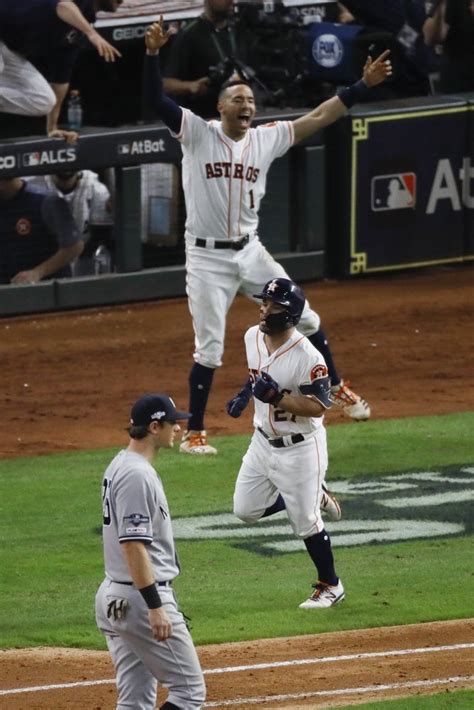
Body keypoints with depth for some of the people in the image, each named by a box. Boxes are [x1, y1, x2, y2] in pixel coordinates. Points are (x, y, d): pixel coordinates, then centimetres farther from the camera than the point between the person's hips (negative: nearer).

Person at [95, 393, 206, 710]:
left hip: (113, 597, 10)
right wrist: (156, 607, -25)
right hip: (141, 599, -10)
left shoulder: (120, 466, 14)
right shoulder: (137, 475, -19)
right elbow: (132, 545, -24)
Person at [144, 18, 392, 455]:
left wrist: (363, 85, -4)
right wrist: (152, 54, -36)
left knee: (305, 320, 9)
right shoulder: (198, 134, -8)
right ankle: (194, 432, 9)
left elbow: (318, 117, 3)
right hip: (207, 259, -4)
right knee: (209, 349, -2)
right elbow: (158, 100, -20)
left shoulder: (266, 139, 3)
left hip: (250, 253, 4)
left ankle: (336, 388, 31)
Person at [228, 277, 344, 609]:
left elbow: (318, 407, -24)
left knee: (306, 521, 2)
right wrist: (246, 394, 4)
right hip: (263, 441, 8)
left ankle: (331, 586, 22)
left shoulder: (307, 357, -27)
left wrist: (276, 396, -35)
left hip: (299, 448, -8)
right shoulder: (253, 337, -4)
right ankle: (312, 496, 31)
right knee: (246, 510, 11)